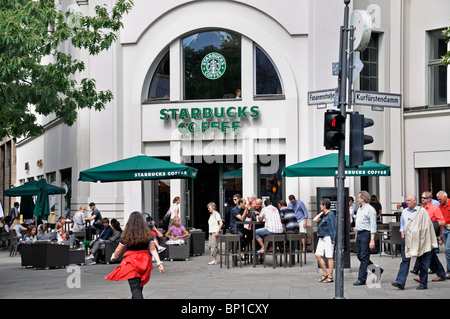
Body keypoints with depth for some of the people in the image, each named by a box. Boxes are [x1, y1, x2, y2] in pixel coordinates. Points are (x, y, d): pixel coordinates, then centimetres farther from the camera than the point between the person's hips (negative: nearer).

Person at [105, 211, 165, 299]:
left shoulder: (126, 235, -3)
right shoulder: (148, 234, 2)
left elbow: (119, 249, 9)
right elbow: (153, 249, -4)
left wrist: (113, 257, 29)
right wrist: (159, 263, -3)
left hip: (131, 262, -4)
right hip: (145, 261, 4)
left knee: (135, 288, -10)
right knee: (139, 286, 21)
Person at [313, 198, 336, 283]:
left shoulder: (331, 214, -10)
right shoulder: (323, 215, 16)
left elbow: (333, 227, -14)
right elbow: (315, 220, 12)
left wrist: (333, 240, -18)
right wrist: (321, 213, 9)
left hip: (328, 237, -9)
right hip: (321, 238, 9)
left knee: (329, 257, -4)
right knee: (318, 255, 5)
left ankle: (330, 277, 1)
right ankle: (325, 274, 14)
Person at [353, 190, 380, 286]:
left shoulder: (370, 209, -10)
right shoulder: (360, 209, 17)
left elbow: (373, 226, -14)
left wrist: (372, 240, -19)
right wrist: (356, 236, 20)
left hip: (366, 234, -9)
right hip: (359, 234, 9)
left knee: (364, 257, -6)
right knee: (359, 256, 10)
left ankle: (361, 279, -4)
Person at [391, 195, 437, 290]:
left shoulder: (422, 211, -3)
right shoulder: (404, 211, 13)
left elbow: (426, 226, -3)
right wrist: (402, 234, 8)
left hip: (418, 239, -4)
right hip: (406, 239, 4)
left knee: (423, 263, 3)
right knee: (405, 260, -5)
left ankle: (423, 283, 12)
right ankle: (400, 282, -13)